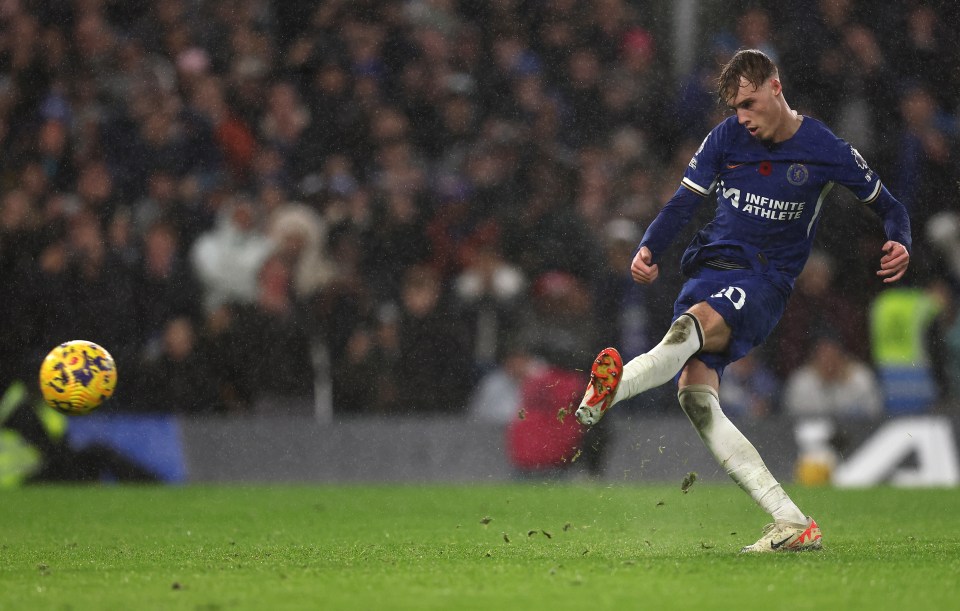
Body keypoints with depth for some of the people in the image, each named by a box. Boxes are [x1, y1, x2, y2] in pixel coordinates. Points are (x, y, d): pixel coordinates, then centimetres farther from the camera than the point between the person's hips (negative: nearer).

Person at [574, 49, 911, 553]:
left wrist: (899, 245, -12)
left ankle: (613, 386, -63)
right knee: (695, 396, -17)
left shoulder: (827, 152, -1)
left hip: (763, 280, -3)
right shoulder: (726, 138, 6)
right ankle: (792, 524, -18)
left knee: (696, 321, -36)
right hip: (709, 266, 3)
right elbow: (683, 203, 8)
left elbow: (888, 207, 11)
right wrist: (648, 249, -12)